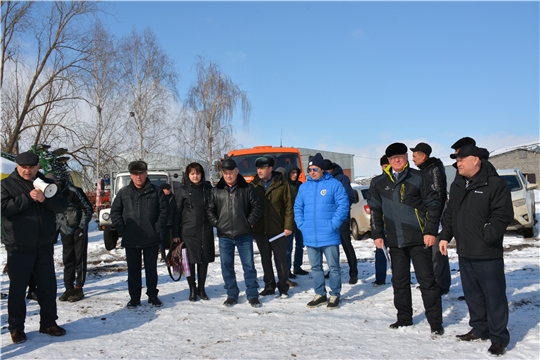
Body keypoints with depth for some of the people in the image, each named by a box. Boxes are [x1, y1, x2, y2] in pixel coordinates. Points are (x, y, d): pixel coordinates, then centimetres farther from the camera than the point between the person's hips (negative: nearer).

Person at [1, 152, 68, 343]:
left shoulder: (47, 183, 8)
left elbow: (62, 205, -2)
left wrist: (45, 199, -18)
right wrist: (27, 198, -21)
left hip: (44, 246, 4)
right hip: (19, 247, -3)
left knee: (48, 285, 10)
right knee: (18, 288, 5)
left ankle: (48, 323, 23)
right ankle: (16, 328, 19)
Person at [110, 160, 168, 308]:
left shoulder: (156, 191, 1)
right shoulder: (124, 192, 4)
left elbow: (164, 210, 1)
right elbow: (115, 212, 6)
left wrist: (158, 227, -7)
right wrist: (121, 229, -4)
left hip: (151, 239, -1)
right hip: (130, 240, 1)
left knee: (151, 269, 10)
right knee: (133, 270, 10)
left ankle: (153, 295, 23)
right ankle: (134, 297, 20)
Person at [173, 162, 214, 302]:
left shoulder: (208, 189, 5)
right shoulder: (184, 191, 1)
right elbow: (177, 212, 1)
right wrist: (176, 233, -3)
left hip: (206, 231, 2)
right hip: (188, 231, -2)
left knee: (204, 260, 8)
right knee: (190, 260, 3)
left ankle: (201, 288, 22)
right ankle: (192, 289, 17)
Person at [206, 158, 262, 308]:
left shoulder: (247, 188, 0)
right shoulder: (216, 190, 5)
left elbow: (257, 206, 1)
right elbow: (210, 209, 10)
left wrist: (249, 221, -5)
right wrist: (216, 223, -1)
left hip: (244, 235, -2)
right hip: (224, 235, 2)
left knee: (249, 265, 4)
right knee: (227, 267, 8)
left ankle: (252, 295, 14)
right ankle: (232, 295, 21)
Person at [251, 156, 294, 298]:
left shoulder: (282, 184, -5)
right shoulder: (254, 185, 5)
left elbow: (289, 206, -6)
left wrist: (288, 226, -10)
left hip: (277, 230, -3)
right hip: (259, 230, 4)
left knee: (281, 260, 6)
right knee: (265, 259, 13)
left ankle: (283, 288, 18)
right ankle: (269, 286, 25)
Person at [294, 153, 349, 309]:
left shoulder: (334, 184, -5)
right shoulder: (304, 187, 10)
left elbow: (343, 206, -10)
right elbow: (297, 207, 14)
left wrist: (333, 224, -16)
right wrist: (302, 225, 1)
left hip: (329, 236, -5)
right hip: (310, 236, 5)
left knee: (333, 267, 6)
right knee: (315, 267, 14)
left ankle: (335, 295, 20)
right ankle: (320, 294, 27)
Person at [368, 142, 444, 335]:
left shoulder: (419, 178, -2)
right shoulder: (379, 183, 8)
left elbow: (433, 204, -3)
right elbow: (375, 209, 13)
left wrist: (431, 231, -10)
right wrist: (377, 234, 7)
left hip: (418, 239, -4)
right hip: (395, 241, 4)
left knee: (427, 280, 1)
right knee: (399, 281, 13)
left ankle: (435, 321, 12)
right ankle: (404, 317, 27)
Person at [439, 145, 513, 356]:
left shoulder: (495, 184, -12)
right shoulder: (457, 186, 12)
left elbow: (503, 215, -17)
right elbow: (450, 213, 17)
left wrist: (487, 236, -21)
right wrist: (445, 236, 10)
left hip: (488, 254, -7)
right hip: (465, 252, 7)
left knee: (494, 296, 1)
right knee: (472, 294, 17)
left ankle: (499, 338, 13)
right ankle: (480, 329, 32)